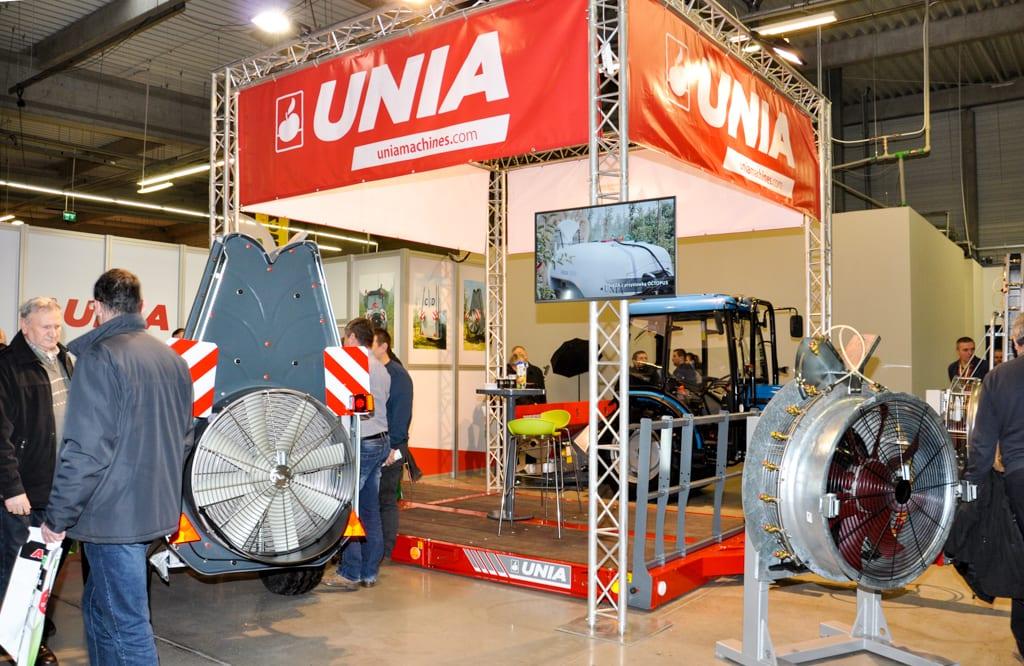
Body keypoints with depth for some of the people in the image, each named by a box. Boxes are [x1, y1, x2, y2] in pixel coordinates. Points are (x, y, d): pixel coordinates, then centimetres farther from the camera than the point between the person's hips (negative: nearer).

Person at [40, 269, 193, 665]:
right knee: (100, 607, 24)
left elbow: (85, 450, -19)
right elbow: (183, 439, 18)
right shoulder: (172, 359, 10)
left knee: (127, 626, 2)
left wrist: (58, 517, -10)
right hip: (156, 511, 8)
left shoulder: (100, 357, -15)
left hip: (115, 515, -8)